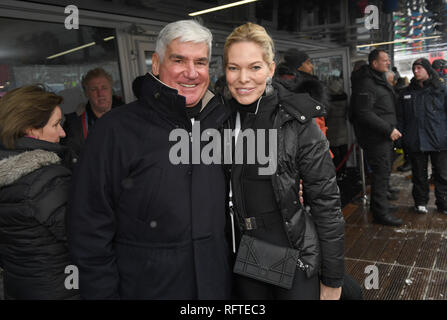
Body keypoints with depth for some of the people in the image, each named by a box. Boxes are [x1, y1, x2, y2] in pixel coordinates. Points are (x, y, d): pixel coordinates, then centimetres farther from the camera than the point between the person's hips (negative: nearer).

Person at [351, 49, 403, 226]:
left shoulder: (380, 80, 18)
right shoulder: (366, 84, -17)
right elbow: (364, 113, -24)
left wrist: (392, 128, 14)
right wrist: (389, 129, -22)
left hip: (384, 136, 10)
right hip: (375, 137, -10)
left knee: (383, 171, 18)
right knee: (381, 171, -6)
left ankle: (377, 204, 32)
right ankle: (381, 212, 3)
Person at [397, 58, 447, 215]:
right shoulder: (406, 93, 9)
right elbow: (400, 117, 11)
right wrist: (401, 137, 4)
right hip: (415, 142, 2)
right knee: (419, 175, 11)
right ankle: (420, 202, 26)